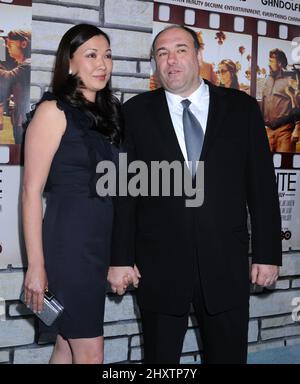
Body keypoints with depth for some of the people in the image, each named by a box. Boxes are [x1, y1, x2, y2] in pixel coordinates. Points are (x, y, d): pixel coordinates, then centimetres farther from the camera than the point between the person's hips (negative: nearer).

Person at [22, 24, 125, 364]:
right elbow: (31, 191, -11)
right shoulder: (54, 111, -8)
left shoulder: (107, 113, 12)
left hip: (100, 243, 7)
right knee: (90, 355, -2)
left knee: (68, 346, 14)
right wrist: (36, 265, -15)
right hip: (67, 242, -7)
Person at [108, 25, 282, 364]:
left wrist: (267, 252, 1)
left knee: (229, 355, 11)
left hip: (225, 264, 1)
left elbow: (262, 183, 4)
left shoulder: (242, 108, 5)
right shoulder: (136, 112, 3)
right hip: (159, 267, 0)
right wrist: (121, 258, -2)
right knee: (159, 359, 11)